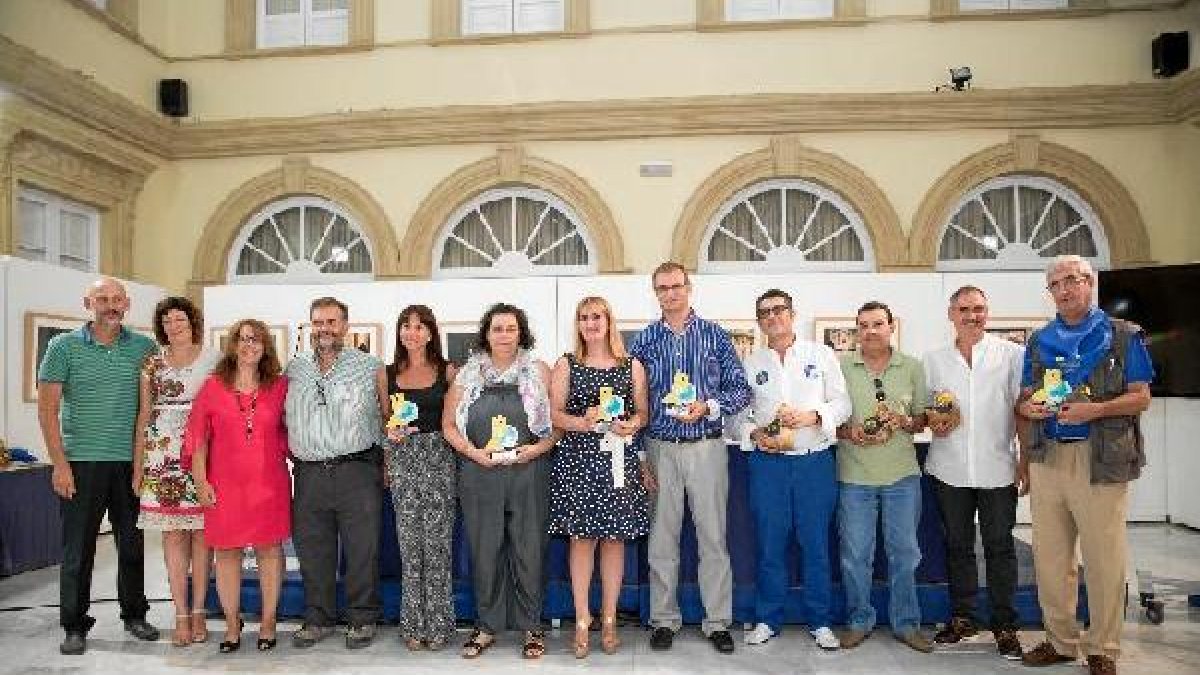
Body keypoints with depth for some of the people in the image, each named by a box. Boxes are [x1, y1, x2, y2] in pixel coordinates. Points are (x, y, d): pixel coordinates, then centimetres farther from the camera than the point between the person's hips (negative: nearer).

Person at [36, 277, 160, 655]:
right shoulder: (64, 347, 0)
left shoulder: (145, 347, 5)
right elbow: (47, 407, -2)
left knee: (133, 544, 10)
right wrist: (60, 463, -9)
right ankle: (74, 627, 18)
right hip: (80, 463, -2)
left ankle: (134, 615, 26)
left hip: (130, 463, 2)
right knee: (78, 549, 4)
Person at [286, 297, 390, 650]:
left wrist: (385, 465, 0)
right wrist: (291, 455, 10)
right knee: (312, 551, 11)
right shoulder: (294, 368, 12)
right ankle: (318, 619, 26)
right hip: (309, 474, 3)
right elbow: (284, 419, 21)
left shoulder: (371, 367, 3)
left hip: (358, 471, -3)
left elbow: (388, 418, 6)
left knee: (362, 549, 2)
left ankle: (362, 620, 17)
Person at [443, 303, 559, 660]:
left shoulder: (538, 371, 4)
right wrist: (473, 452, -7)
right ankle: (486, 626, 24)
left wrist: (539, 448, -12)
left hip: (527, 472, -1)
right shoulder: (468, 373, 7)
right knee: (483, 551, 8)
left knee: (528, 550, 3)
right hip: (479, 473, 1)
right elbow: (449, 425, 7)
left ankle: (531, 627, 19)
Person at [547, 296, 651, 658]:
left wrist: (631, 424, -11)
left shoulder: (632, 366, 9)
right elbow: (555, 413, 3)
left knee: (615, 537, 5)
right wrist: (581, 421, -15)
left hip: (618, 459, 1)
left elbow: (642, 413, 10)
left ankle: (609, 619, 18)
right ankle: (582, 619, 14)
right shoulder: (566, 365, 7)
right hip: (577, 458, -1)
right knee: (581, 537, 2)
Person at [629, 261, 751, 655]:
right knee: (662, 538, 7)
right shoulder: (644, 341, 6)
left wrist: (708, 407, -16)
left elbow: (741, 390, 2)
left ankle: (718, 622, 16)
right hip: (660, 448, 1)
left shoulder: (715, 336, 4)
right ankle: (664, 620, 20)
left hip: (707, 446, -1)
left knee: (713, 537, 4)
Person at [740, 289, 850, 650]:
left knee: (816, 542, 6)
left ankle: (820, 621, 21)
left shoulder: (822, 355, 6)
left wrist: (811, 416, -15)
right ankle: (767, 619, 21)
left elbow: (842, 403, 2)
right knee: (769, 543, 6)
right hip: (767, 462, 1)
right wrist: (754, 434, -12)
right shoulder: (750, 362, 9)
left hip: (816, 460, -1)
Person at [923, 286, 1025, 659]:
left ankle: (1005, 625, 16)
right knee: (957, 545, 12)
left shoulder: (1011, 354, 1)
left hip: (997, 468, -2)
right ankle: (962, 617, 25)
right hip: (950, 469, 3)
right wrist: (933, 421, -5)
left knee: (1000, 547, 4)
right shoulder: (934, 360, 9)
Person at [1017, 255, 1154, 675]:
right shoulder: (1039, 341, 13)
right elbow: (1025, 399, 17)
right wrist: (1027, 407, -6)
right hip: (1046, 458, 4)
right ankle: (1060, 641, 23)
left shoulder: (1123, 336, 3)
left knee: (1104, 558, 2)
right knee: (1049, 555, 9)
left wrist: (1094, 409, -18)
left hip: (1100, 459, -4)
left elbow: (1141, 398, -2)